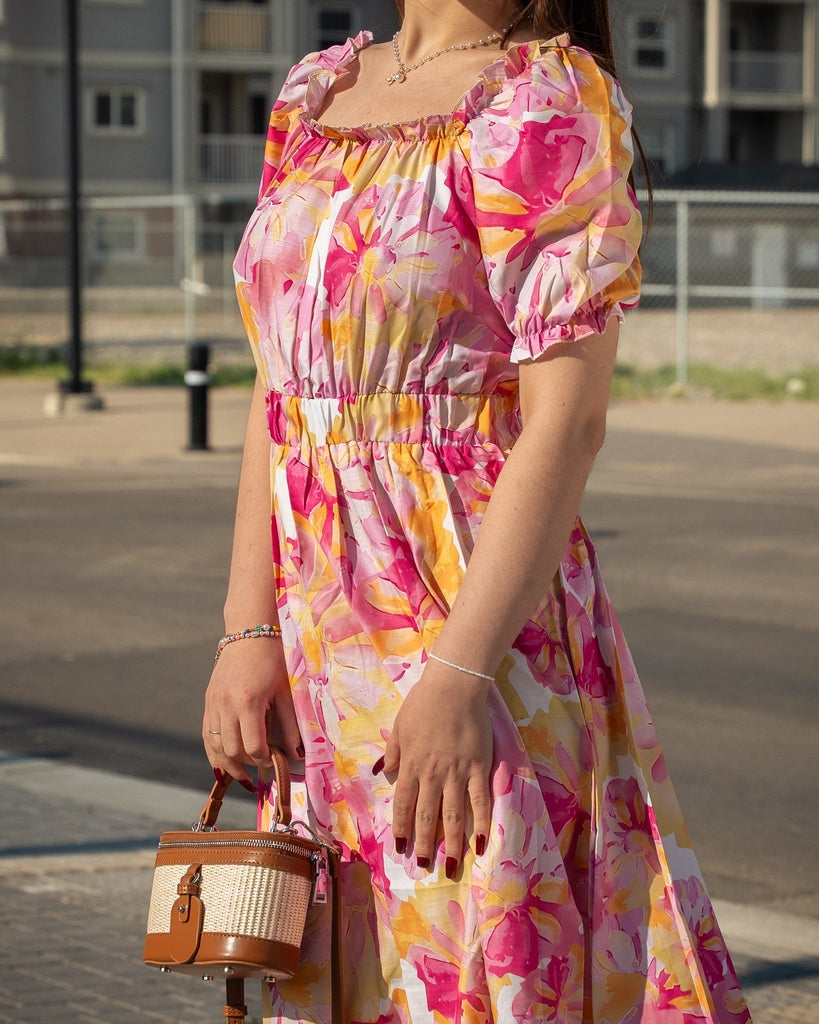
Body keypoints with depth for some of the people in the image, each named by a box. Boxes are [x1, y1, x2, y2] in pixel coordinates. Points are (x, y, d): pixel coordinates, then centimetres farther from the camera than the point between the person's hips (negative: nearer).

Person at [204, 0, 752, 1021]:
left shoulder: (546, 101, -9)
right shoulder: (313, 95, 13)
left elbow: (567, 421, -16)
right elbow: (279, 395, 12)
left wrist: (458, 675, -22)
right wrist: (249, 630, 2)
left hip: (475, 617, -7)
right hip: (324, 624, 7)